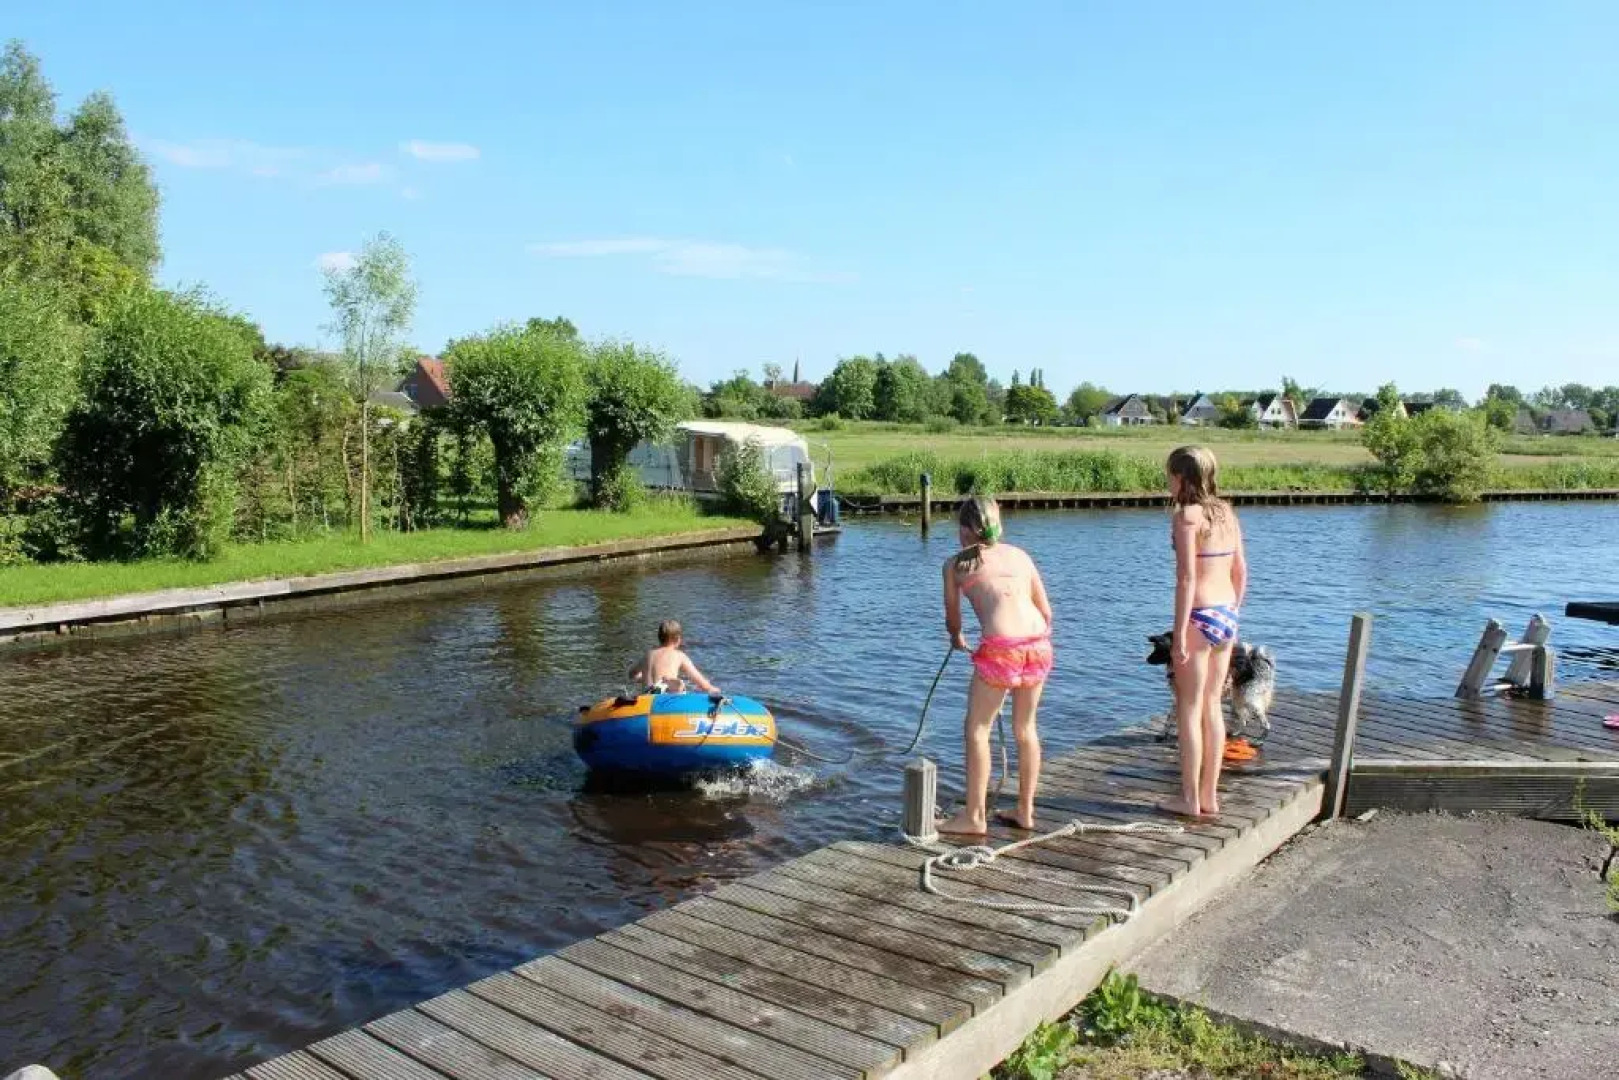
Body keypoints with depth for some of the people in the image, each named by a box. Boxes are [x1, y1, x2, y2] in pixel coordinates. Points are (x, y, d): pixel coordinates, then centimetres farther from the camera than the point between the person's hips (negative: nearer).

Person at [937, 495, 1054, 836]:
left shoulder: (955, 563, 12)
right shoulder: (1020, 555, 20)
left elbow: (952, 620, 23)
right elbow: (1046, 612, 18)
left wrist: (957, 639, 44)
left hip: (1000, 647, -5)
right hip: (1038, 642, 5)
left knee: (977, 729, 9)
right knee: (1025, 727, 19)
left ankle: (974, 817, 13)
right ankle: (1025, 811, 29)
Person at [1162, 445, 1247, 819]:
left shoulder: (1186, 515, -13)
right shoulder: (1227, 512, 10)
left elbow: (1186, 578, -18)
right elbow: (1240, 570, 14)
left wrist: (1179, 634, -16)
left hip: (1200, 617, -8)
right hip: (1227, 615, 8)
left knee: (1189, 709, 3)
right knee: (1212, 706, 15)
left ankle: (1190, 799, 10)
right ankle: (1210, 796, 22)